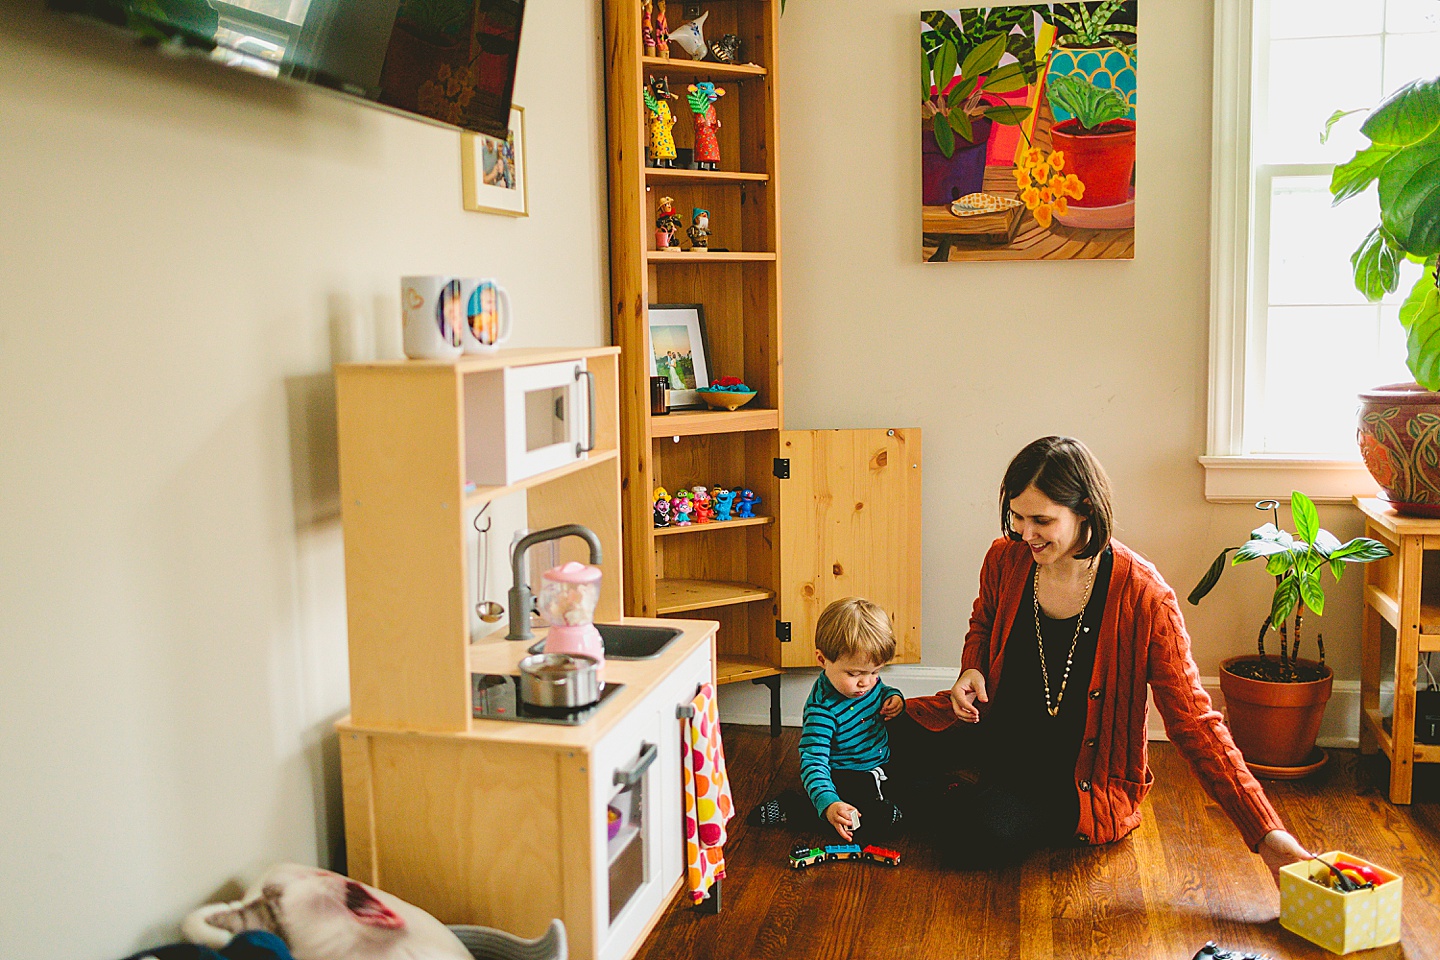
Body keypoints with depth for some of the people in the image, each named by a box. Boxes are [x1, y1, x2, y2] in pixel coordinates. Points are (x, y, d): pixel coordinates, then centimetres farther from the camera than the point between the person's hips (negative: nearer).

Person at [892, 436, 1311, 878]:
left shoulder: (1144, 598, -23)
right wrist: (972, 670, -9)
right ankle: (963, 799, 15)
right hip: (999, 736, 5)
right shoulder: (1005, 560, -9)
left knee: (978, 838, -28)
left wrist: (1268, 835, -24)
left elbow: (1194, 723, -19)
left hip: (1079, 779, -4)